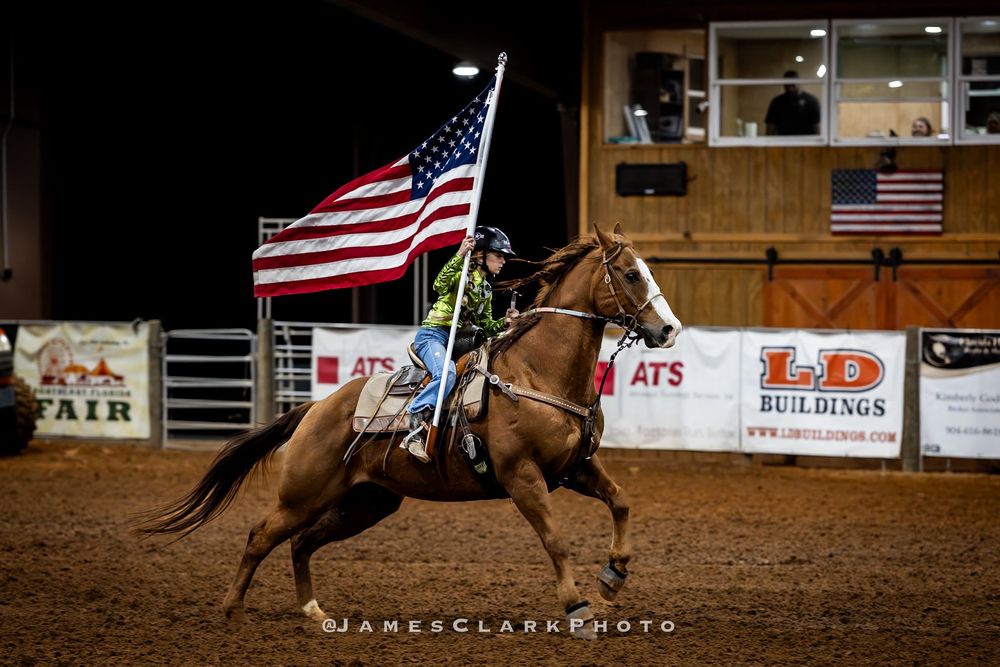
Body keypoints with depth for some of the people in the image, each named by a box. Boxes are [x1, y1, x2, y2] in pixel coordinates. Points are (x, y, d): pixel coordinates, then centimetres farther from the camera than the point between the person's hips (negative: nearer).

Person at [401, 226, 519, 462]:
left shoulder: (486, 289, 19)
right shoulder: (463, 272, -4)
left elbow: (485, 325, 20)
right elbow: (440, 285, -25)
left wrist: (504, 322, 1)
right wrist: (459, 256, -32)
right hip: (433, 334, -9)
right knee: (446, 373, -35)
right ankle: (416, 429, -35)